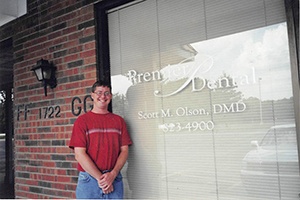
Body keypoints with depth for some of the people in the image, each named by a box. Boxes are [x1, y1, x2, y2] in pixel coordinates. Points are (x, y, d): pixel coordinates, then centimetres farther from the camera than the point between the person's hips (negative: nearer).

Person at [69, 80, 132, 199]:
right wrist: (100, 178, -11)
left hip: (114, 180, 2)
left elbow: (124, 150, 4)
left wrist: (113, 174, -10)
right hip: (89, 179, -2)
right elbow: (79, 154, -7)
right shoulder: (82, 120, 0)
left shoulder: (119, 121, 8)